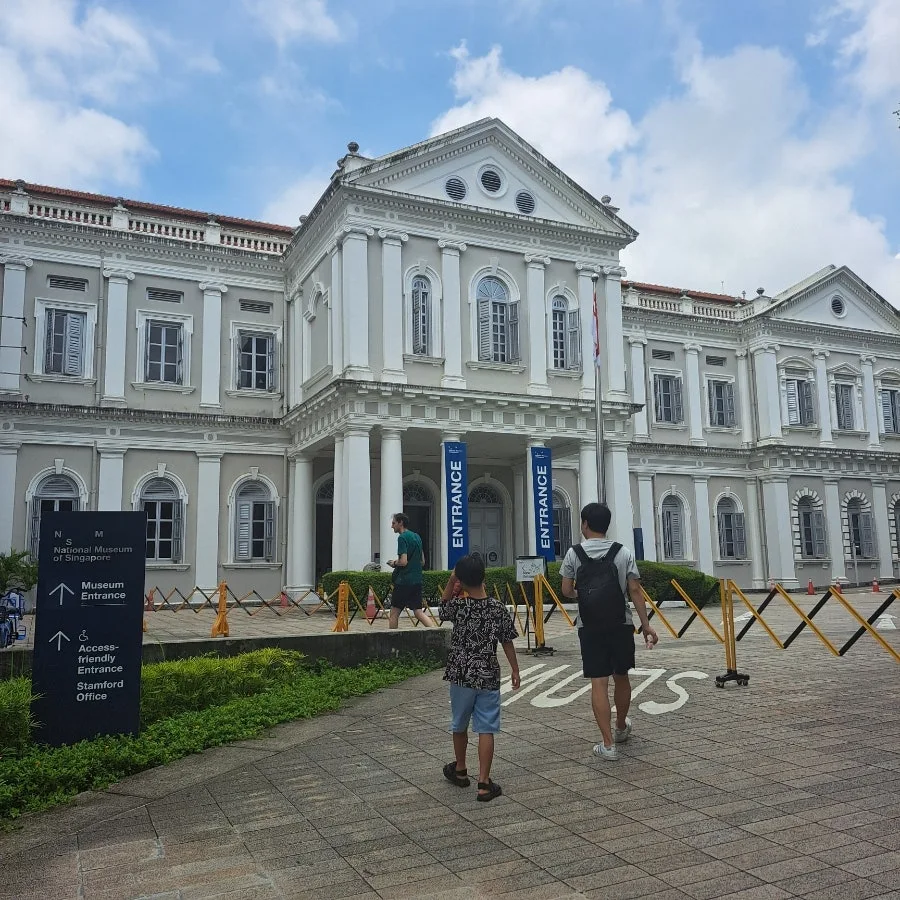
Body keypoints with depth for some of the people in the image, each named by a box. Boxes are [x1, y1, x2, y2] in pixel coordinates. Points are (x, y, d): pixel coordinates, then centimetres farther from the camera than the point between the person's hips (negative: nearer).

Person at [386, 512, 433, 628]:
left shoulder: (402, 538, -12)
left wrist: (394, 563, -1)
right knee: (418, 612, 5)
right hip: (417, 581, 7)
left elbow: (403, 561, -19)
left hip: (403, 581, -7)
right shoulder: (417, 537, 13)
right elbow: (422, 562, 19)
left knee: (394, 612, 5)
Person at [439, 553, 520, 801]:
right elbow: (507, 643, -2)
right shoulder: (498, 609, -8)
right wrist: (515, 670, 9)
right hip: (489, 677, -1)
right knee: (486, 730, 2)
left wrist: (451, 580, 5)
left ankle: (460, 770, 37)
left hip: (461, 676, 1)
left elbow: (443, 606, 14)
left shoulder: (458, 606, -10)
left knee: (460, 725, 19)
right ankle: (484, 783, -1)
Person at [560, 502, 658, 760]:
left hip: (590, 627, -2)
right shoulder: (623, 552, 0)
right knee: (621, 677, 18)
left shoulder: (574, 553, -3)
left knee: (599, 683, 1)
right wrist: (646, 625, 1)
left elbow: (566, 590, 0)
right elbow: (635, 591, -4)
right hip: (620, 625, 2)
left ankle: (608, 744, -1)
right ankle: (621, 727, 39)